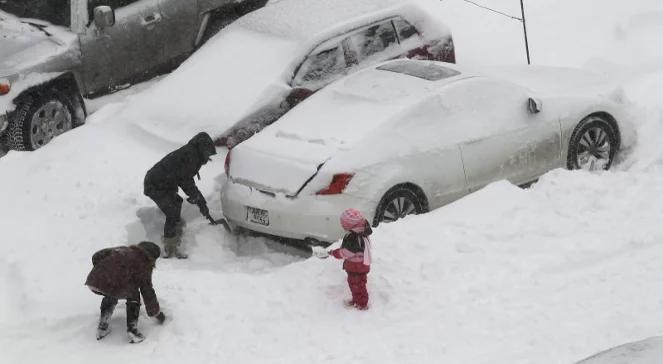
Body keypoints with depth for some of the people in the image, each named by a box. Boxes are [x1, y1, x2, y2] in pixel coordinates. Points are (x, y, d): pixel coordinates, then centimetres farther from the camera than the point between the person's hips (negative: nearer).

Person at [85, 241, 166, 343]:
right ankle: (132, 329, 11)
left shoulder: (121, 250, 29)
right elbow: (148, 292, 19)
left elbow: (96, 256, 25)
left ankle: (102, 327, 28)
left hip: (93, 282, 5)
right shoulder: (143, 266, 16)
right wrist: (157, 313, 30)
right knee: (133, 295, 25)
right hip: (116, 287, -5)